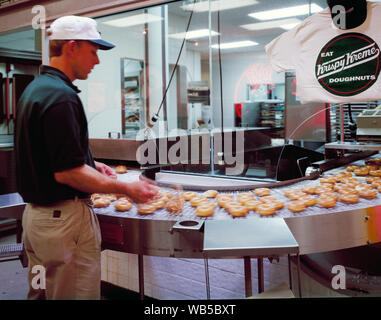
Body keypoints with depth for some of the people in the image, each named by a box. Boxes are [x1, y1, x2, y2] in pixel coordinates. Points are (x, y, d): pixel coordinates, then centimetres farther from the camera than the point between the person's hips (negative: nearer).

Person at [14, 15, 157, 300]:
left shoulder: (33, 89, 11)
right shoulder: (61, 97, -21)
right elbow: (67, 172, -25)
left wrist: (91, 164, 16)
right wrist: (127, 189, -18)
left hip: (35, 213, 10)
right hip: (64, 217, -10)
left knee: (41, 291, 21)